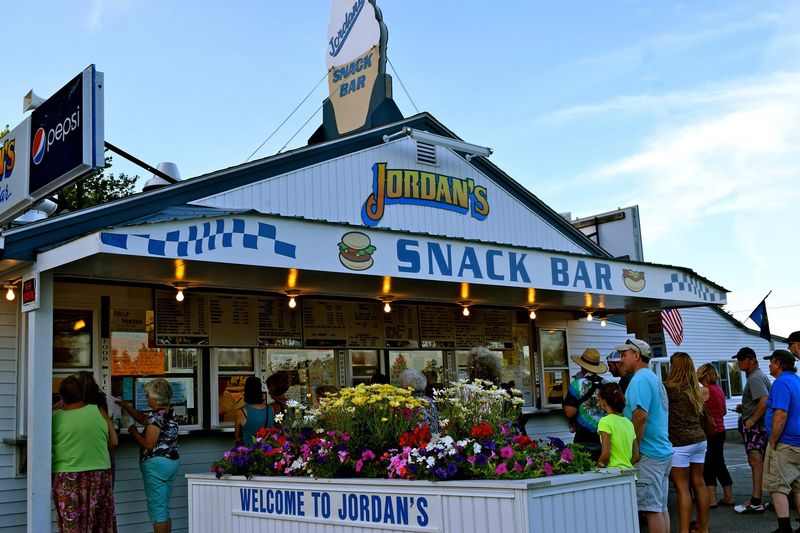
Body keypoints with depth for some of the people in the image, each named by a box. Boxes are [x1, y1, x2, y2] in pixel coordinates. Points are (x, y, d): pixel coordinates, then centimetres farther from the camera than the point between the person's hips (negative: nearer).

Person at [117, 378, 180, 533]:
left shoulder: (156, 416, -17)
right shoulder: (170, 412, 11)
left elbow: (148, 444, -19)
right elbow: (143, 419, 23)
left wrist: (134, 432, -4)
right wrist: (125, 405, 24)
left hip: (156, 463, -9)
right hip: (172, 461, 9)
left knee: (156, 510, -3)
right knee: (164, 509, 16)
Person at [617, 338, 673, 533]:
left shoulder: (640, 379, -14)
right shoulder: (654, 378, 18)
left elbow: (640, 415, -24)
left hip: (648, 454, -10)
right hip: (663, 451, 10)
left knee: (652, 508, -5)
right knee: (661, 507, 13)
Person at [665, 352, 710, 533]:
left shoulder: (670, 389, -13)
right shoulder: (695, 390, 10)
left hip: (680, 443, -7)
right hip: (699, 439, 7)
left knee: (682, 487, -4)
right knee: (699, 483, 13)